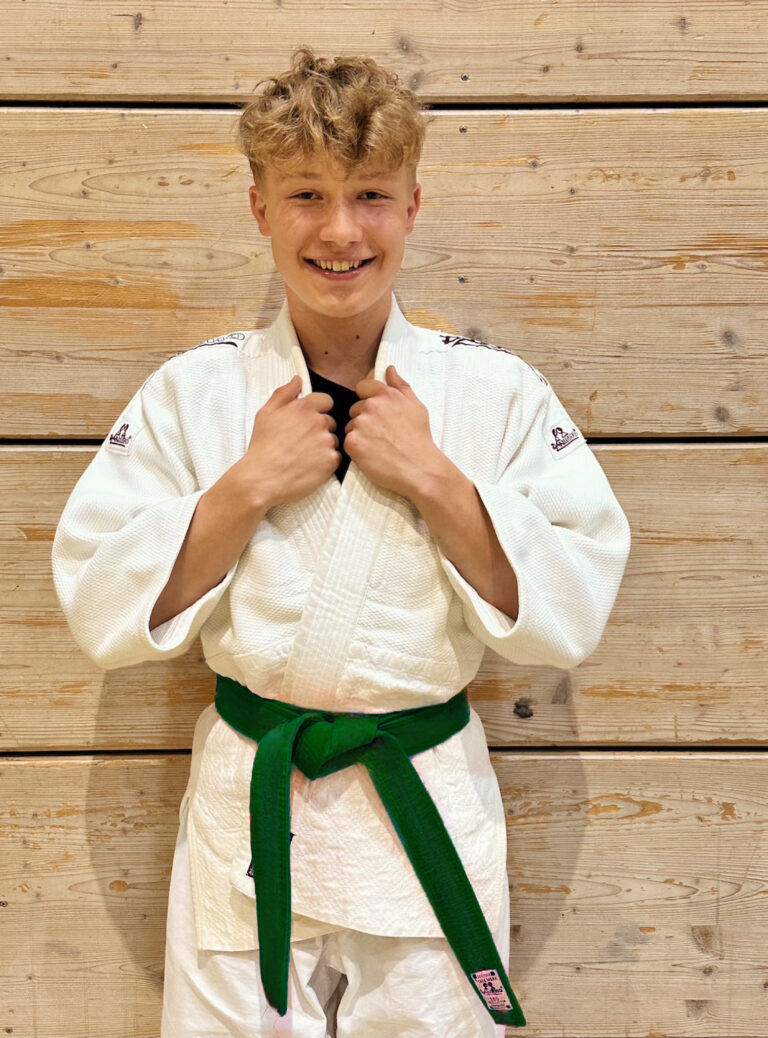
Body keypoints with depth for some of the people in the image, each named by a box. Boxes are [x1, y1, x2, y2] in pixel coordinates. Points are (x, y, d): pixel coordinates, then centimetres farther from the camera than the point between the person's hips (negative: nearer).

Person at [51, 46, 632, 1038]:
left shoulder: (497, 391, -6)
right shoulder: (191, 393, -5)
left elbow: (571, 616, -10)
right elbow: (102, 612, -8)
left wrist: (433, 478, -19)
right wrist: (248, 487, -18)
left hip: (433, 814, 0)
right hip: (250, 815, 0)